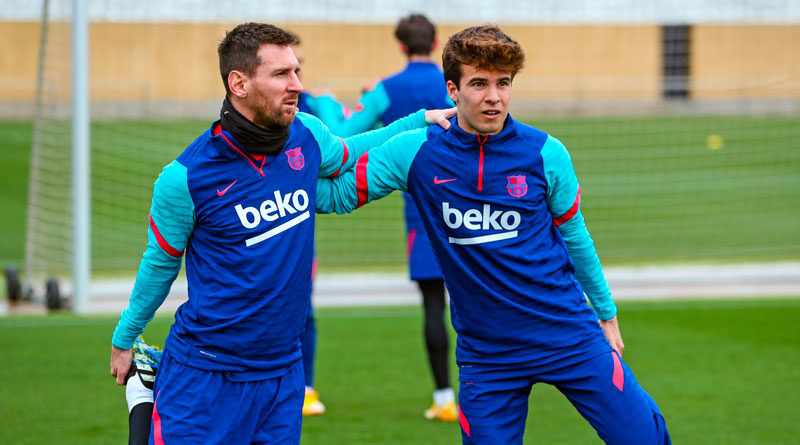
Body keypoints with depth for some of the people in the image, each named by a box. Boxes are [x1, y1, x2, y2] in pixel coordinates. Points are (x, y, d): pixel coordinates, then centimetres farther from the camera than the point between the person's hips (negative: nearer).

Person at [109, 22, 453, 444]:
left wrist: (422, 120, 18)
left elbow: (346, 154, 23)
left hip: (283, 373, 4)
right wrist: (124, 339, 12)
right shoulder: (185, 178, -15)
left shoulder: (307, 136, -2)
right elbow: (160, 263, 2)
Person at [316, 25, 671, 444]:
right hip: (485, 356, 0)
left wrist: (606, 312, 18)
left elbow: (574, 237, 10)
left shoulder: (545, 153, -3)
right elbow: (334, 192, -2)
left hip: (570, 336, 0)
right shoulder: (415, 154, -5)